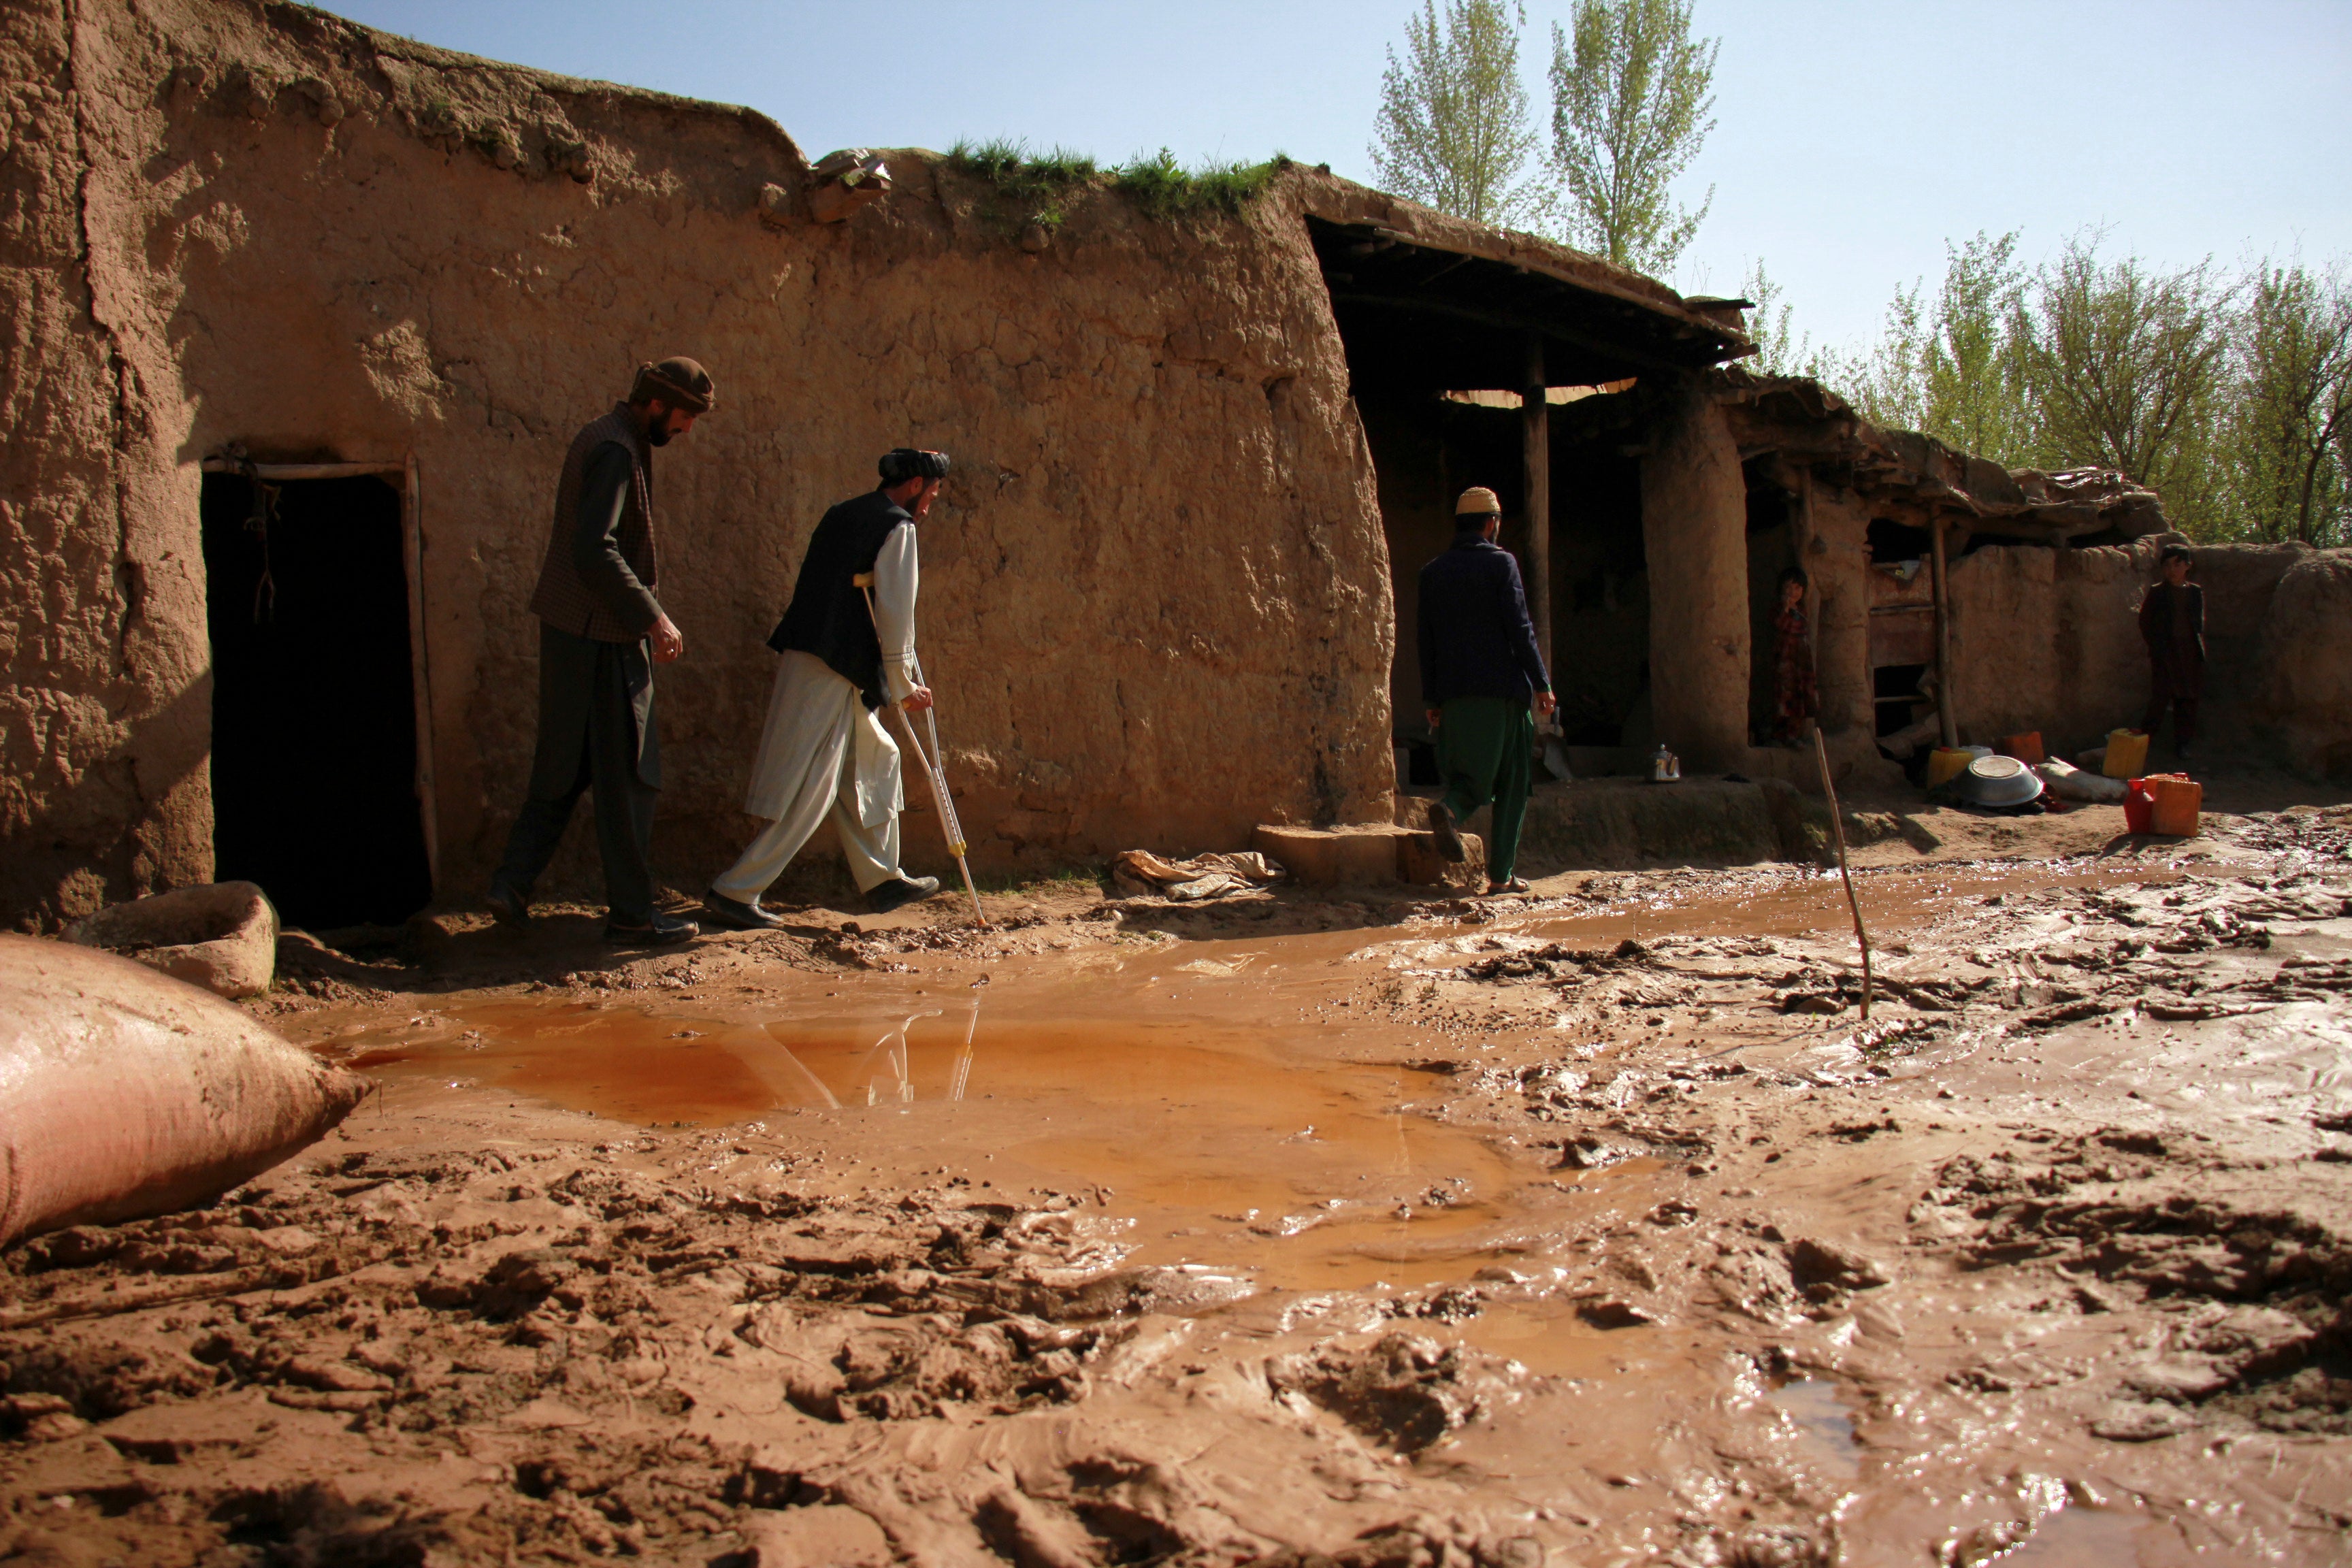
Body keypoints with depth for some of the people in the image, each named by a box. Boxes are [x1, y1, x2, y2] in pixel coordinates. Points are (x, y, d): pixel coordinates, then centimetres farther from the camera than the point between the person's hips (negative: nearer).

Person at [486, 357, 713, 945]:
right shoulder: (616, 450, -17)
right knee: (626, 772, -2)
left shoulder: (598, 436, 15)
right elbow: (596, 550, -26)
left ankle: (513, 882, 18)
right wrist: (652, 616, -22)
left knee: (565, 762, 16)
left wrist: (645, 617, 19)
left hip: (569, 626, 10)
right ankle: (631, 912, 6)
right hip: (601, 633, -10)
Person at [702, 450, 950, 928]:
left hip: (804, 657, 9)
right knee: (810, 790, -5)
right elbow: (895, 611, -11)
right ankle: (735, 890, -2)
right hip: (834, 672, -9)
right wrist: (904, 686, -1)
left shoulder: (841, 515, 18)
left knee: (875, 759, 18)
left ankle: (882, 880, 26)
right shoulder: (897, 527, -7)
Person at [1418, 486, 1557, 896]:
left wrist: (1431, 700, 13)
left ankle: (1449, 809, -22)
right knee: (1510, 784, 5)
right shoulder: (1501, 563, -4)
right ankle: (1500, 874, 3)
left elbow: (1427, 642, 10)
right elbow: (1520, 630, -9)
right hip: (1504, 687, -4)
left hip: (1455, 693, 4)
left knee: (1472, 775, 12)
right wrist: (1542, 685, -4)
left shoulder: (1433, 572, 10)